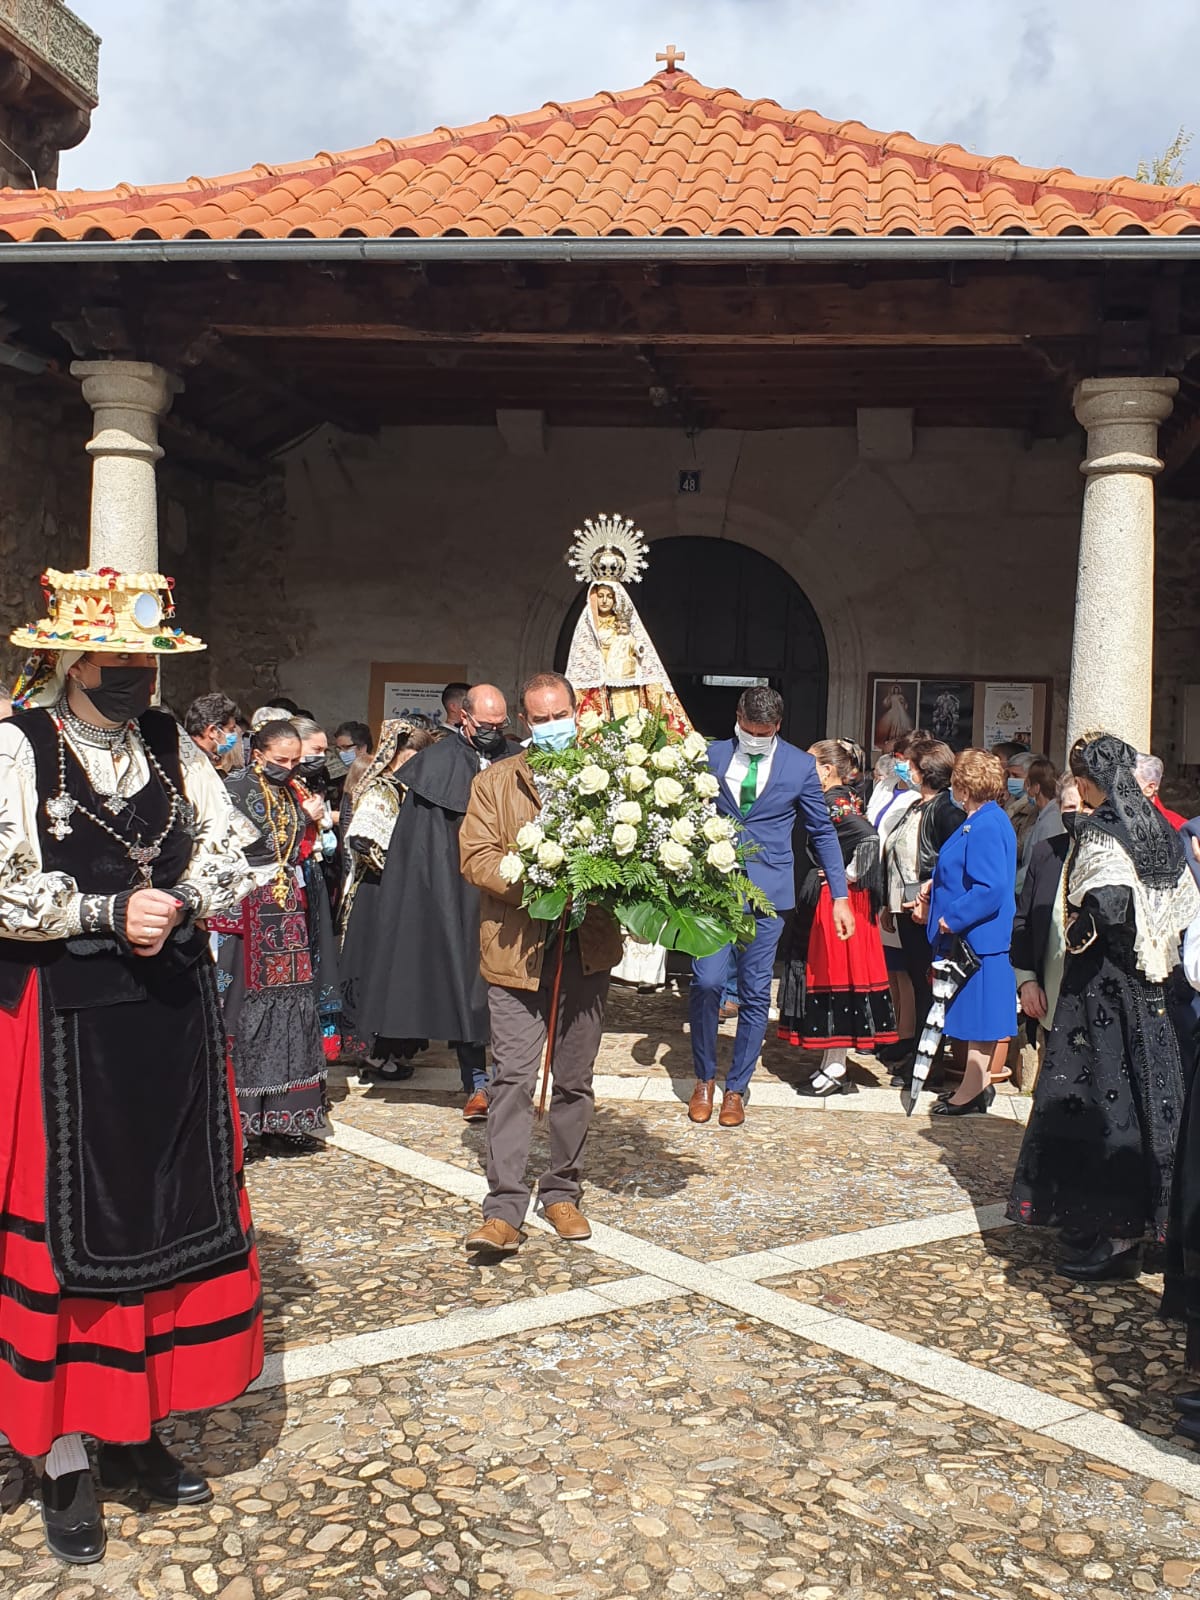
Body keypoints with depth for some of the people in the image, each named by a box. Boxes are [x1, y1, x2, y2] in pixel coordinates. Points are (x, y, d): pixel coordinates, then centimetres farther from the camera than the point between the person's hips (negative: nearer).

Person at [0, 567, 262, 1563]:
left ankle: (137, 1429, 27)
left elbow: (229, 855, 8)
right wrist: (111, 912, -17)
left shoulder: (172, 744, 7)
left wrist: (176, 906, -9)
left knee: (171, 1210, 10)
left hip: (173, 1007, 5)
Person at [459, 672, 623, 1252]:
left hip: (587, 949, 2)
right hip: (517, 949, -1)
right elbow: (476, 857, -2)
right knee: (512, 1078, -5)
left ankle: (561, 1191, 25)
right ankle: (504, 1209, -1)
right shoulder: (494, 783, 7)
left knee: (574, 1080, 11)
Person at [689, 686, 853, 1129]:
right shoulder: (711, 757, 5)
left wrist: (840, 896, 4)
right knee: (707, 981, -11)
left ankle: (736, 1088, 21)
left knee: (755, 994, 5)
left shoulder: (800, 765, 2)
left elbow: (822, 832, 8)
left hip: (767, 891, 0)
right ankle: (704, 1079, 12)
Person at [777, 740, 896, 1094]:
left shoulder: (835, 804, -16)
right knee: (826, 976, 13)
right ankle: (832, 1061, 20)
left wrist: (851, 875, -20)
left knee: (834, 976, -3)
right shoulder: (840, 800, 12)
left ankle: (834, 1069, 4)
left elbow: (869, 838, -29)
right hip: (822, 903, 9)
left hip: (836, 903, -9)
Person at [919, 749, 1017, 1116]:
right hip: (972, 936, 11)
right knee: (980, 1015, 16)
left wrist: (952, 918, -21)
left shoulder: (985, 827, -21)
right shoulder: (982, 821, 12)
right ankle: (980, 1083, 26)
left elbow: (992, 888, -27)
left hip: (978, 937, -11)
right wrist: (936, 885, 9)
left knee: (979, 1015, -1)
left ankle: (971, 1092, 7)